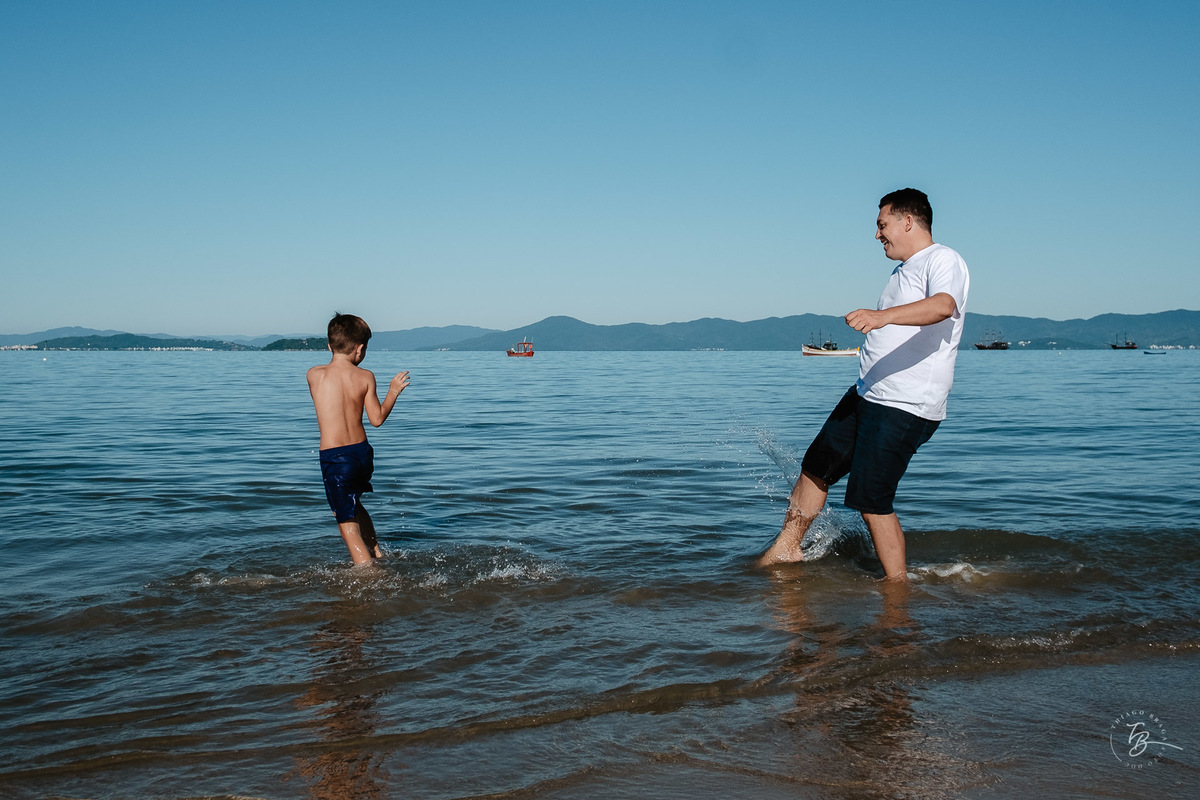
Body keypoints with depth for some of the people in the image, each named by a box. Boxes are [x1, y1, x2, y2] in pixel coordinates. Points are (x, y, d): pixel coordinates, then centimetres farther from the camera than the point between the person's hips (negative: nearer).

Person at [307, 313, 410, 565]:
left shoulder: (314, 374, -7)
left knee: (347, 523, 5)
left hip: (334, 457, -4)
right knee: (353, 505, 33)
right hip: (362, 452, 4)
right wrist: (393, 392, 14)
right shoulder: (365, 376, -4)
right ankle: (377, 555, 40)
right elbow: (377, 418, 0)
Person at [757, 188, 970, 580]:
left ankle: (897, 585, 5)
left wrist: (882, 316, -50)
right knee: (816, 466, 15)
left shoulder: (944, 261, -12)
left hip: (905, 407, -10)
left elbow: (943, 306, -36)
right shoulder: (904, 270, 19)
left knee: (871, 501, -10)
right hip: (865, 395, 10)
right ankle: (786, 547, 31)